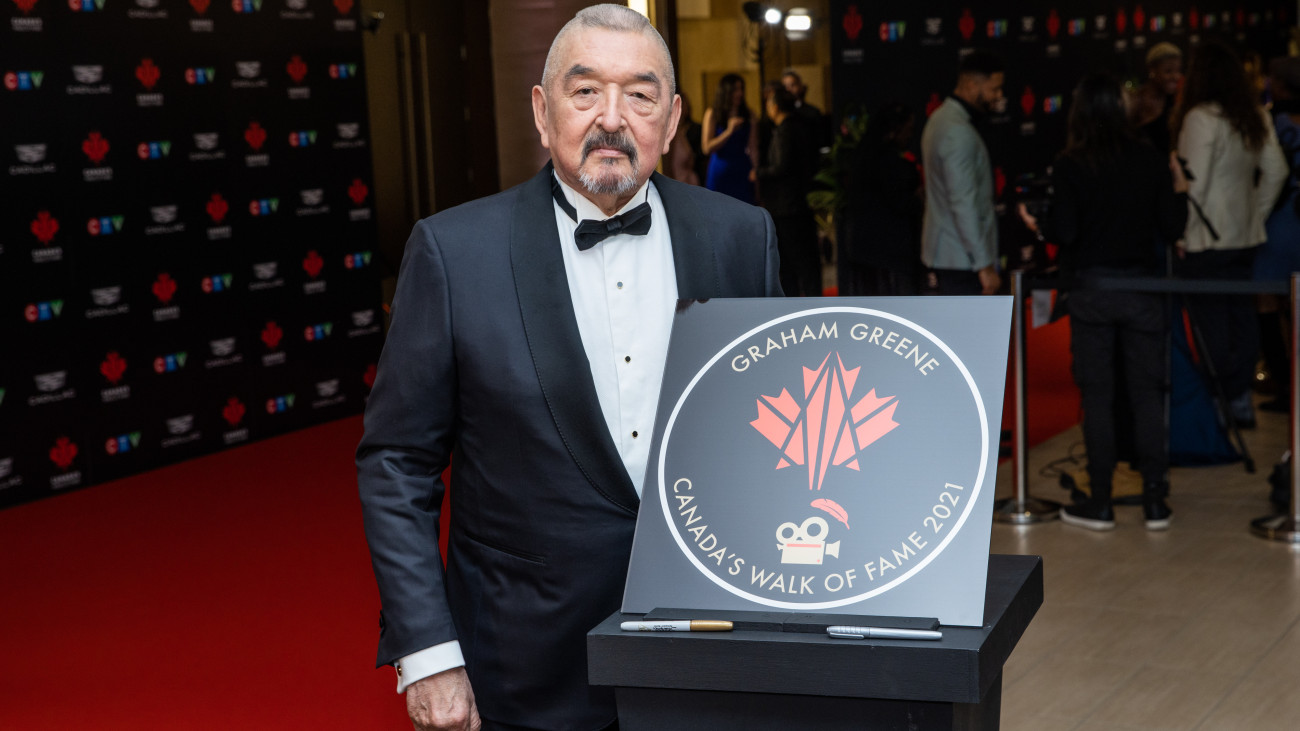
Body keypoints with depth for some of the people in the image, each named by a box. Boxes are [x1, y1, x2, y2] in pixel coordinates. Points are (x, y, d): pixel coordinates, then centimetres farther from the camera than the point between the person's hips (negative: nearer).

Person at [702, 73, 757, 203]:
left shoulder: (748, 115, 8)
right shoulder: (712, 114, 1)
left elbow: (753, 146, 4)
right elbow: (707, 148, -6)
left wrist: (756, 167, -13)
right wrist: (729, 131, -15)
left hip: (743, 175, 2)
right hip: (719, 176, -2)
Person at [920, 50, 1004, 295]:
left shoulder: (940, 119, 14)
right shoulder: (959, 133, -18)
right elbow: (964, 204, -23)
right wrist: (985, 264, -21)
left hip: (938, 256, 10)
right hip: (961, 260, -10)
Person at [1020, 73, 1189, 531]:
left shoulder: (1069, 166, -8)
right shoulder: (1151, 161, -2)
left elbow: (1064, 232, -12)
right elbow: (1171, 231, 0)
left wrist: (1037, 224, 7)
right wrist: (1180, 189, 16)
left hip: (1090, 289, -2)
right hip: (1142, 287, 2)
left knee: (1096, 395, 5)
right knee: (1147, 391, 7)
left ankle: (1100, 503, 8)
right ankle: (1155, 501, 9)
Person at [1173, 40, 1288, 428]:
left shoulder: (1202, 118, -14)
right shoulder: (1257, 118, 7)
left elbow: (1195, 183, -17)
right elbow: (1276, 172, 10)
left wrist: (1184, 235, -11)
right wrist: (1257, 215, 16)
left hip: (1207, 238, -7)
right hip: (1246, 236, 7)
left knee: (1211, 323, 0)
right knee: (1241, 313, 12)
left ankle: (1221, 404, 4)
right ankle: (1241, 399, 19)